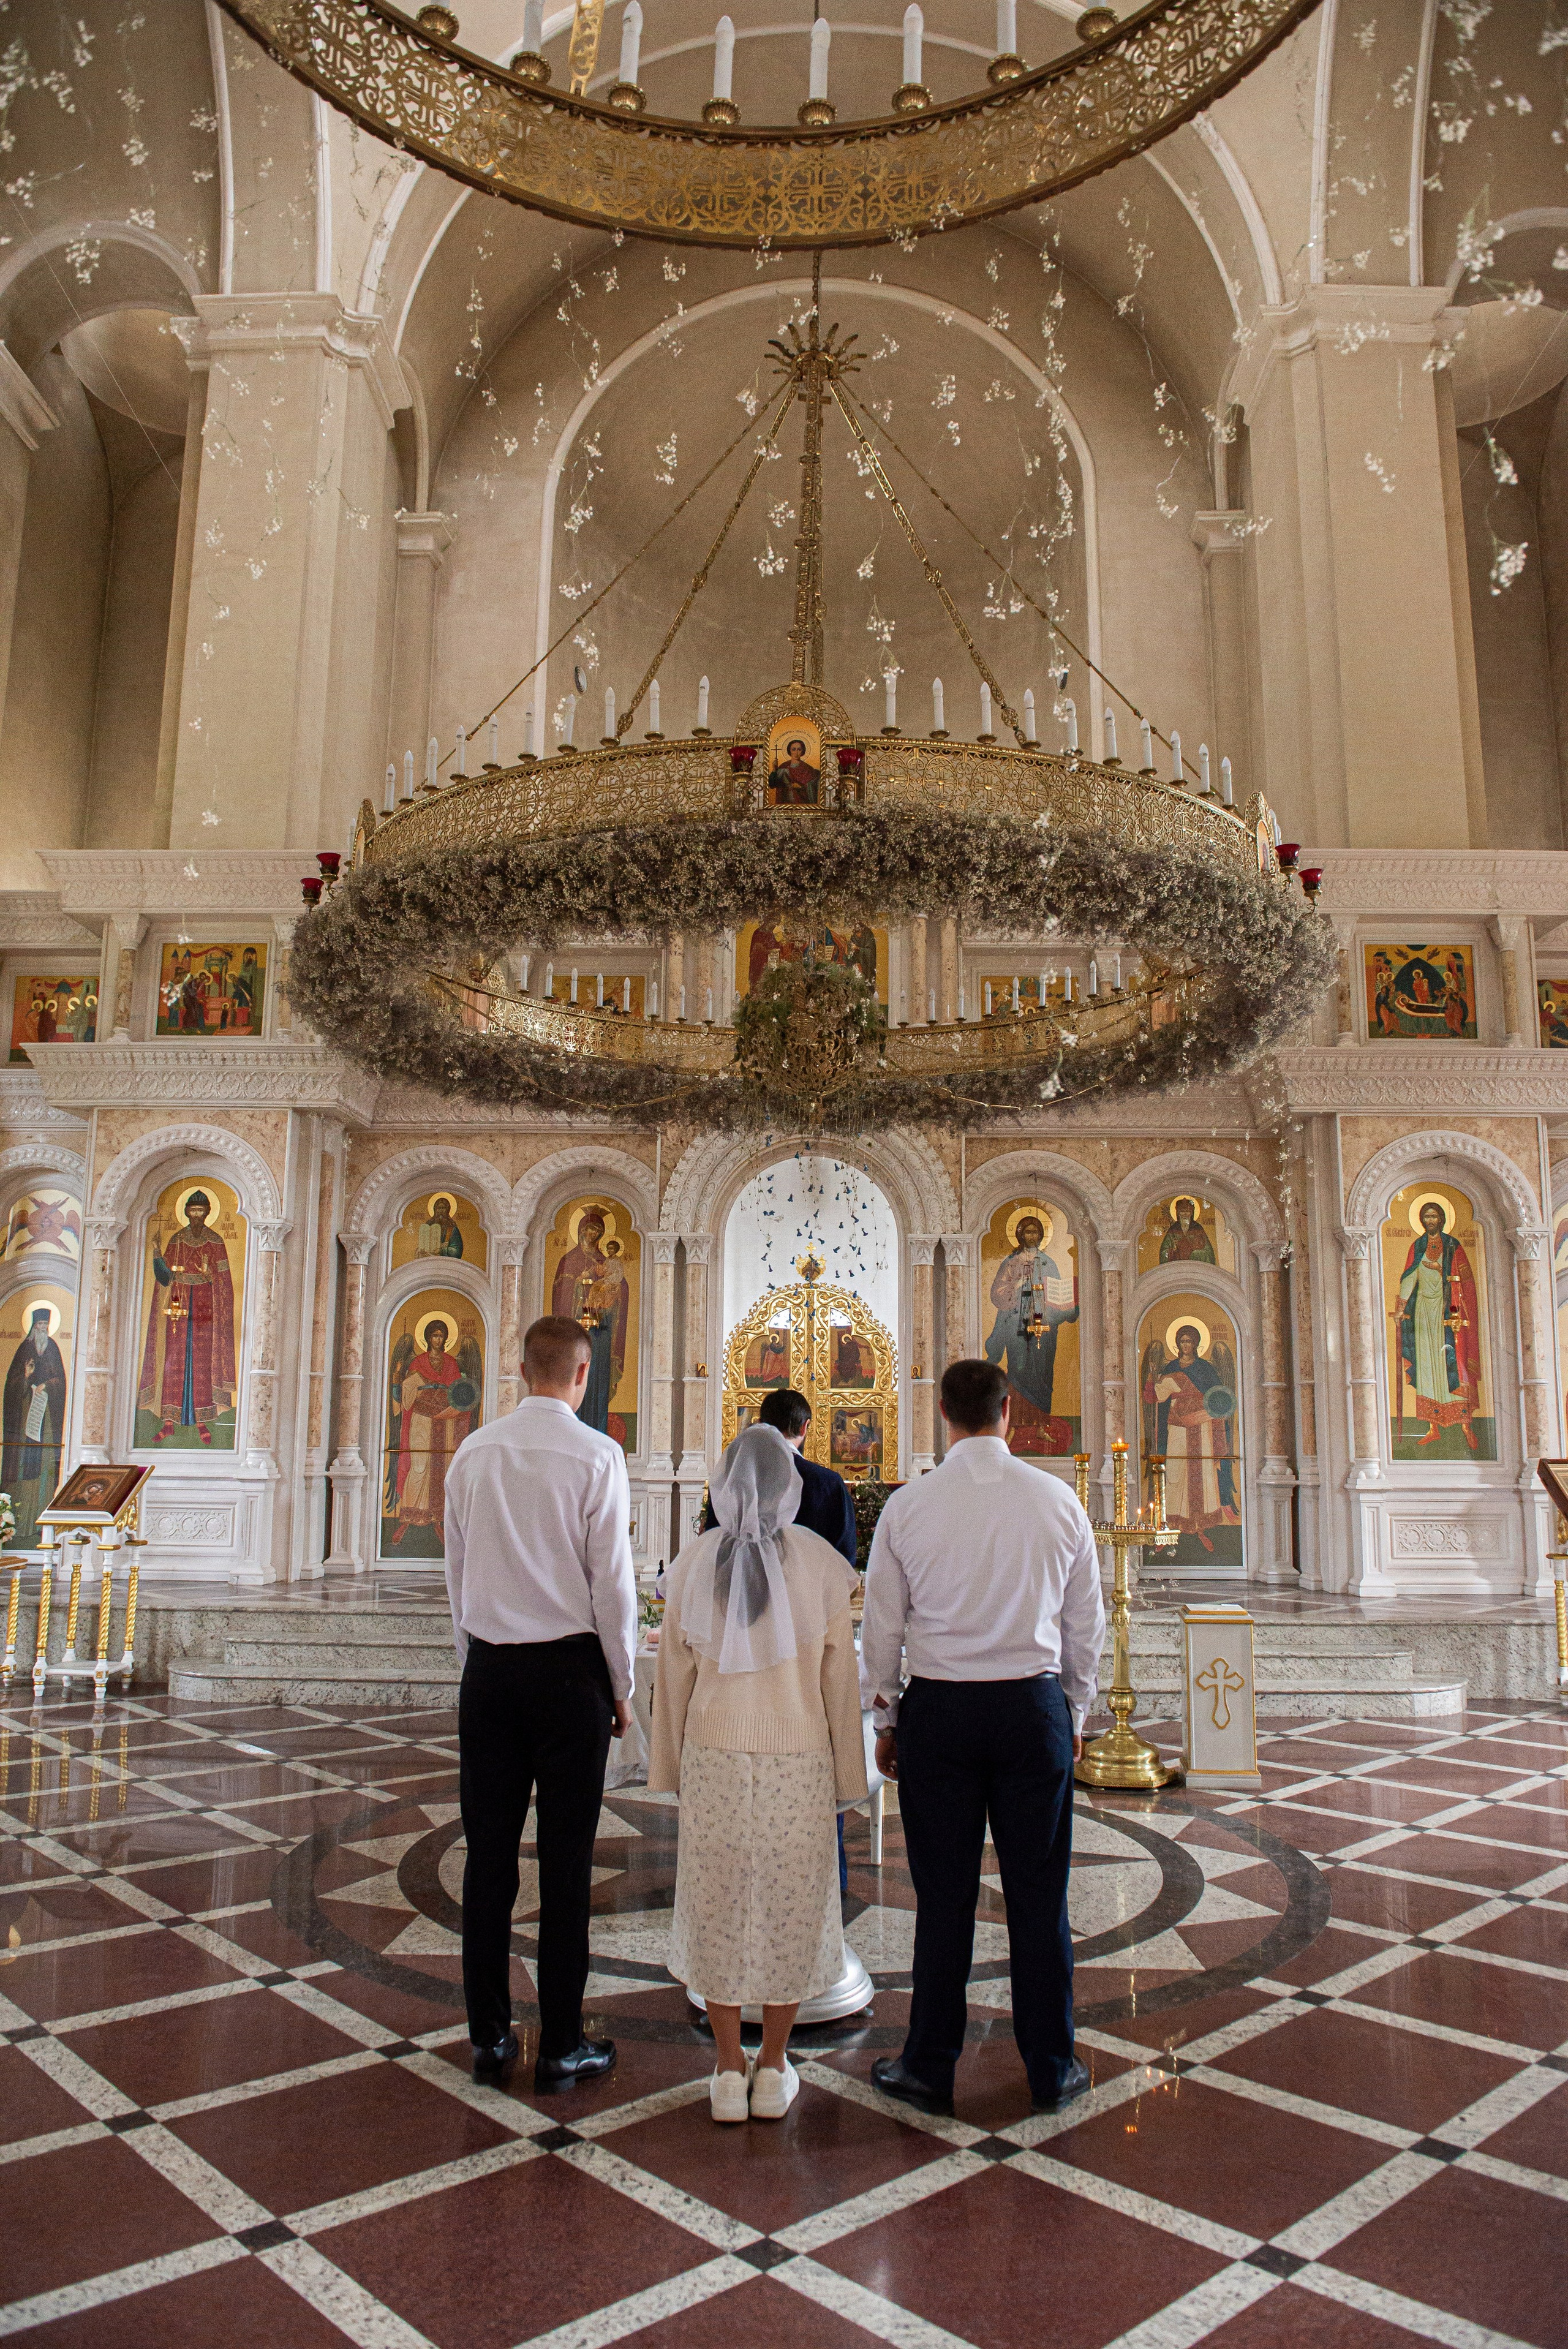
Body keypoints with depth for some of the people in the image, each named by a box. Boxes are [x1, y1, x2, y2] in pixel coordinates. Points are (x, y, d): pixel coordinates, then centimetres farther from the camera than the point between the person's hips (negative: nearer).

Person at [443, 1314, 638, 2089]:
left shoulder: (474, 1452, 3)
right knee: (566, 1861, 5)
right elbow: (612, 1582, -9)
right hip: (568, 1668, -4)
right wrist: (622, 1686, 3)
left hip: (488, 1670, 4)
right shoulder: (596, 1456, -11)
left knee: (488, 1853, 11)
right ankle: (561, 2045, 15)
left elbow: (457, 1573, 9)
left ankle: (489, 2036, 23)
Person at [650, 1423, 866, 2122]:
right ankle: (773, 2072, 26)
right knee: (789, 1907, 15)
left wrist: (669, 1765, 12)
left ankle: (729, 2075, 23)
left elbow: (674, 1675, 1)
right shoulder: (821, 1564, -9)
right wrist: (847, 1775, 7)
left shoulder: (694, 1562, -6)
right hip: (798, 1764, -1)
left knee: (715, 1907, 15)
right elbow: (840, 1680, -3)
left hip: (714, 1758, 1)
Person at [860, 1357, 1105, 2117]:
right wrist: (1076, 1713, 19)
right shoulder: (1059, 1501, -1)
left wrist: (885, 1720, 11)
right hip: (1035, 1705, 1)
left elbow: (882, 1626, 0)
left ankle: (930, 2068, 21)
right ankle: (1051, 2069, 24)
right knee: (1038, 1895, 11)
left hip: (938, 1710, -1)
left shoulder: (908, 1504, -5)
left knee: (943, 1895, 8)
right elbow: (1086, 1624, 6)